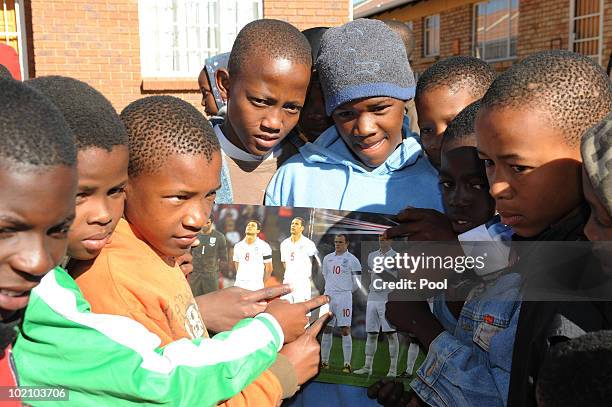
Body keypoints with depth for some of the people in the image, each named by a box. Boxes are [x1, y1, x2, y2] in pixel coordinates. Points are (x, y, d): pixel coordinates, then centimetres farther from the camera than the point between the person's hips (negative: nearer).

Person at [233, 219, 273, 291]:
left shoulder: (264, 246, -2)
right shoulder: (238, 246, 12)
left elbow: (269, 269, 3)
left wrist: (261, 283, 7)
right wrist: (240, 279, 15)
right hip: (239, 286, 4)